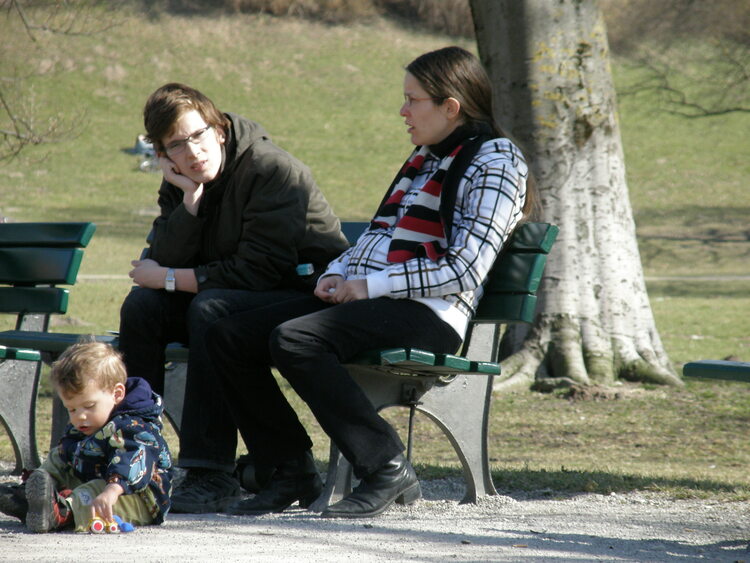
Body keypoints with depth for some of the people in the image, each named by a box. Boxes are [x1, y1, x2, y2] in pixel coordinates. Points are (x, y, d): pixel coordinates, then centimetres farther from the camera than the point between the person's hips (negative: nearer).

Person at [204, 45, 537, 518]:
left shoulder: (494, 160, -4)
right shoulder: (426, 157, 24)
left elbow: (465, 270, -14)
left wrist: (370, 286, -13)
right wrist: (337, 275, 8)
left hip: (428, 314, -9)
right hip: (363, 298, 9)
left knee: (293, 340, -33)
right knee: (227, 337, -5)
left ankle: (387, 468, -23)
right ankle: (292, 472, -3)